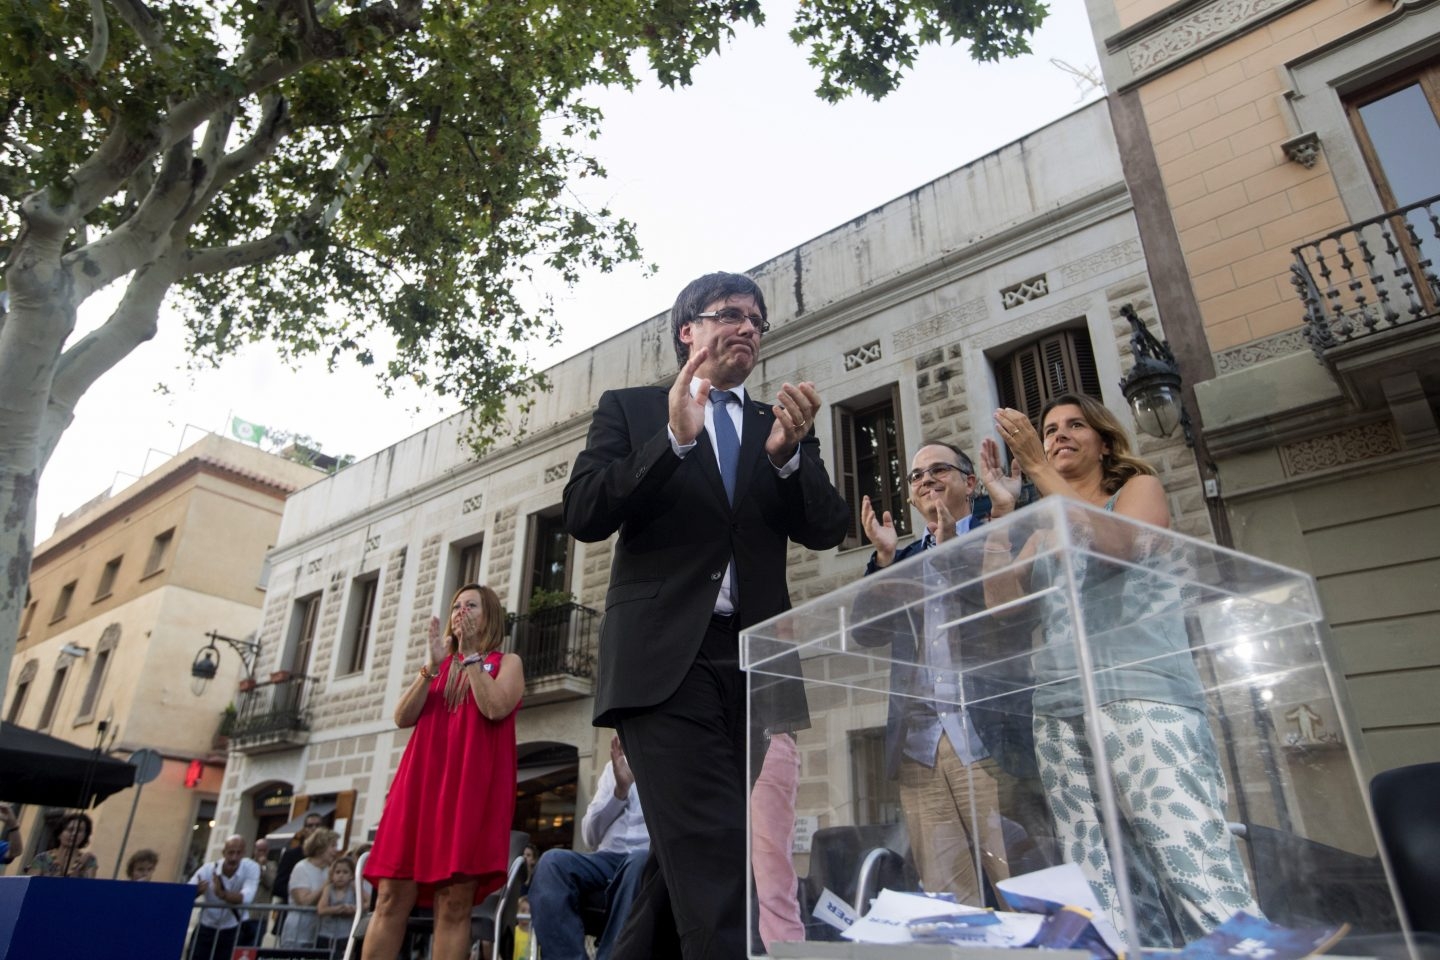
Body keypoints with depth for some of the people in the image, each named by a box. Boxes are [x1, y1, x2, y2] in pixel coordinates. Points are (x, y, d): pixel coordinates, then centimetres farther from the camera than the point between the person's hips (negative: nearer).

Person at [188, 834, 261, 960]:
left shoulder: (251, 868, -21)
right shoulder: (208, 869, -15)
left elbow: (246, 898, -35)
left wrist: (222, 894, -52)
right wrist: (194, 892, -45)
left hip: (233, 931, -2)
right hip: (206, 928, 2)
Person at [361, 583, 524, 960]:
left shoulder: (507, 662, 9)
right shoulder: (439, 665, 21)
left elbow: (495, 709, -11)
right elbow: (403, 717, 7)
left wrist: (471, 654, -7)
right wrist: (432, 664, -4)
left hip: (472, 787, -4)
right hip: (421, 782, 4)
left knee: (454, 902, -7)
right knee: (392, 896, -3)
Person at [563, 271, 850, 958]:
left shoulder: (782, 424, 19)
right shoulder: (630, 408, 11)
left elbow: (826, 530, 7)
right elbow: (583, 514, -2)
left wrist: (788, 455, -13)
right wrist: (674, 439, -15)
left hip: (756, 661, 4)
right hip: (665, 657, -3)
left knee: (688, 858, 7)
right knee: (713, 857, -15)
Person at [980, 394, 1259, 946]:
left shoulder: (1139, 488, 13)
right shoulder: (1045, 530, 24)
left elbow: (1120, 545, -10)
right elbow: (1000, 598, 10)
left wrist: (1040, 471, -11)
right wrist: (1002, 509, 3)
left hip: (1141, 693, -4)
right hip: (1060, 709, 4)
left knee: (1196, 868, -15)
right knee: (1106, 895, -2)